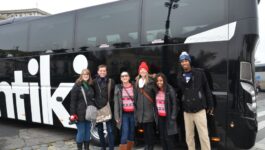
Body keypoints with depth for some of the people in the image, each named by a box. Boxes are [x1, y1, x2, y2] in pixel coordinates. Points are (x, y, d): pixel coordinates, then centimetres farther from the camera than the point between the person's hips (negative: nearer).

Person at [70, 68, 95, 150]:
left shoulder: (90, 86, 11)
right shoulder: (77, 86, -5)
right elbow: (73, 101, -9)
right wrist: (73, 114, -15)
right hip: (80, 113, -5)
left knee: (87, 131, 12)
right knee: (81, 132, 1)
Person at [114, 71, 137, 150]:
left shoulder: (134, 87, 5)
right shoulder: (118, 88, 3)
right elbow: (116, 103, 1)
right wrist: (117, 116, -5)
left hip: (133, 113, 2)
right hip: (124, 114, -2)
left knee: (131, 135, 8)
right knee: (125, 135, -12)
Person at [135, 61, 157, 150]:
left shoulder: (151, 81, -3)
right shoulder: (137, 81, 14)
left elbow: (156, 93, -6)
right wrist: (136, 106, 17)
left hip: (149, 109, -4)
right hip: (140, 110, 5)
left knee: (150, 129, -2)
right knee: (144, 129, 10)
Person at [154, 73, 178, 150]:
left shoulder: (170, 90, -12)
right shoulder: (157, 91, 6)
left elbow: (174, 104, -12)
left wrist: (173, 117, -14)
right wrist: (156, 115, 7)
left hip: (168, 117, -6)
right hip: (160, 117, 6)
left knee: (169, 137, -3)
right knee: (162, 138, 11)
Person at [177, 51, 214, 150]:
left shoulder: (199, 73, -2)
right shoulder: (179, 77, 6)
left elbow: (207, 89, 1)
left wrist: (210, 105, 1)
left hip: (199, 110, -3)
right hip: (186, 111, 3)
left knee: (203, 135, -1)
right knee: (189, 136, 12)